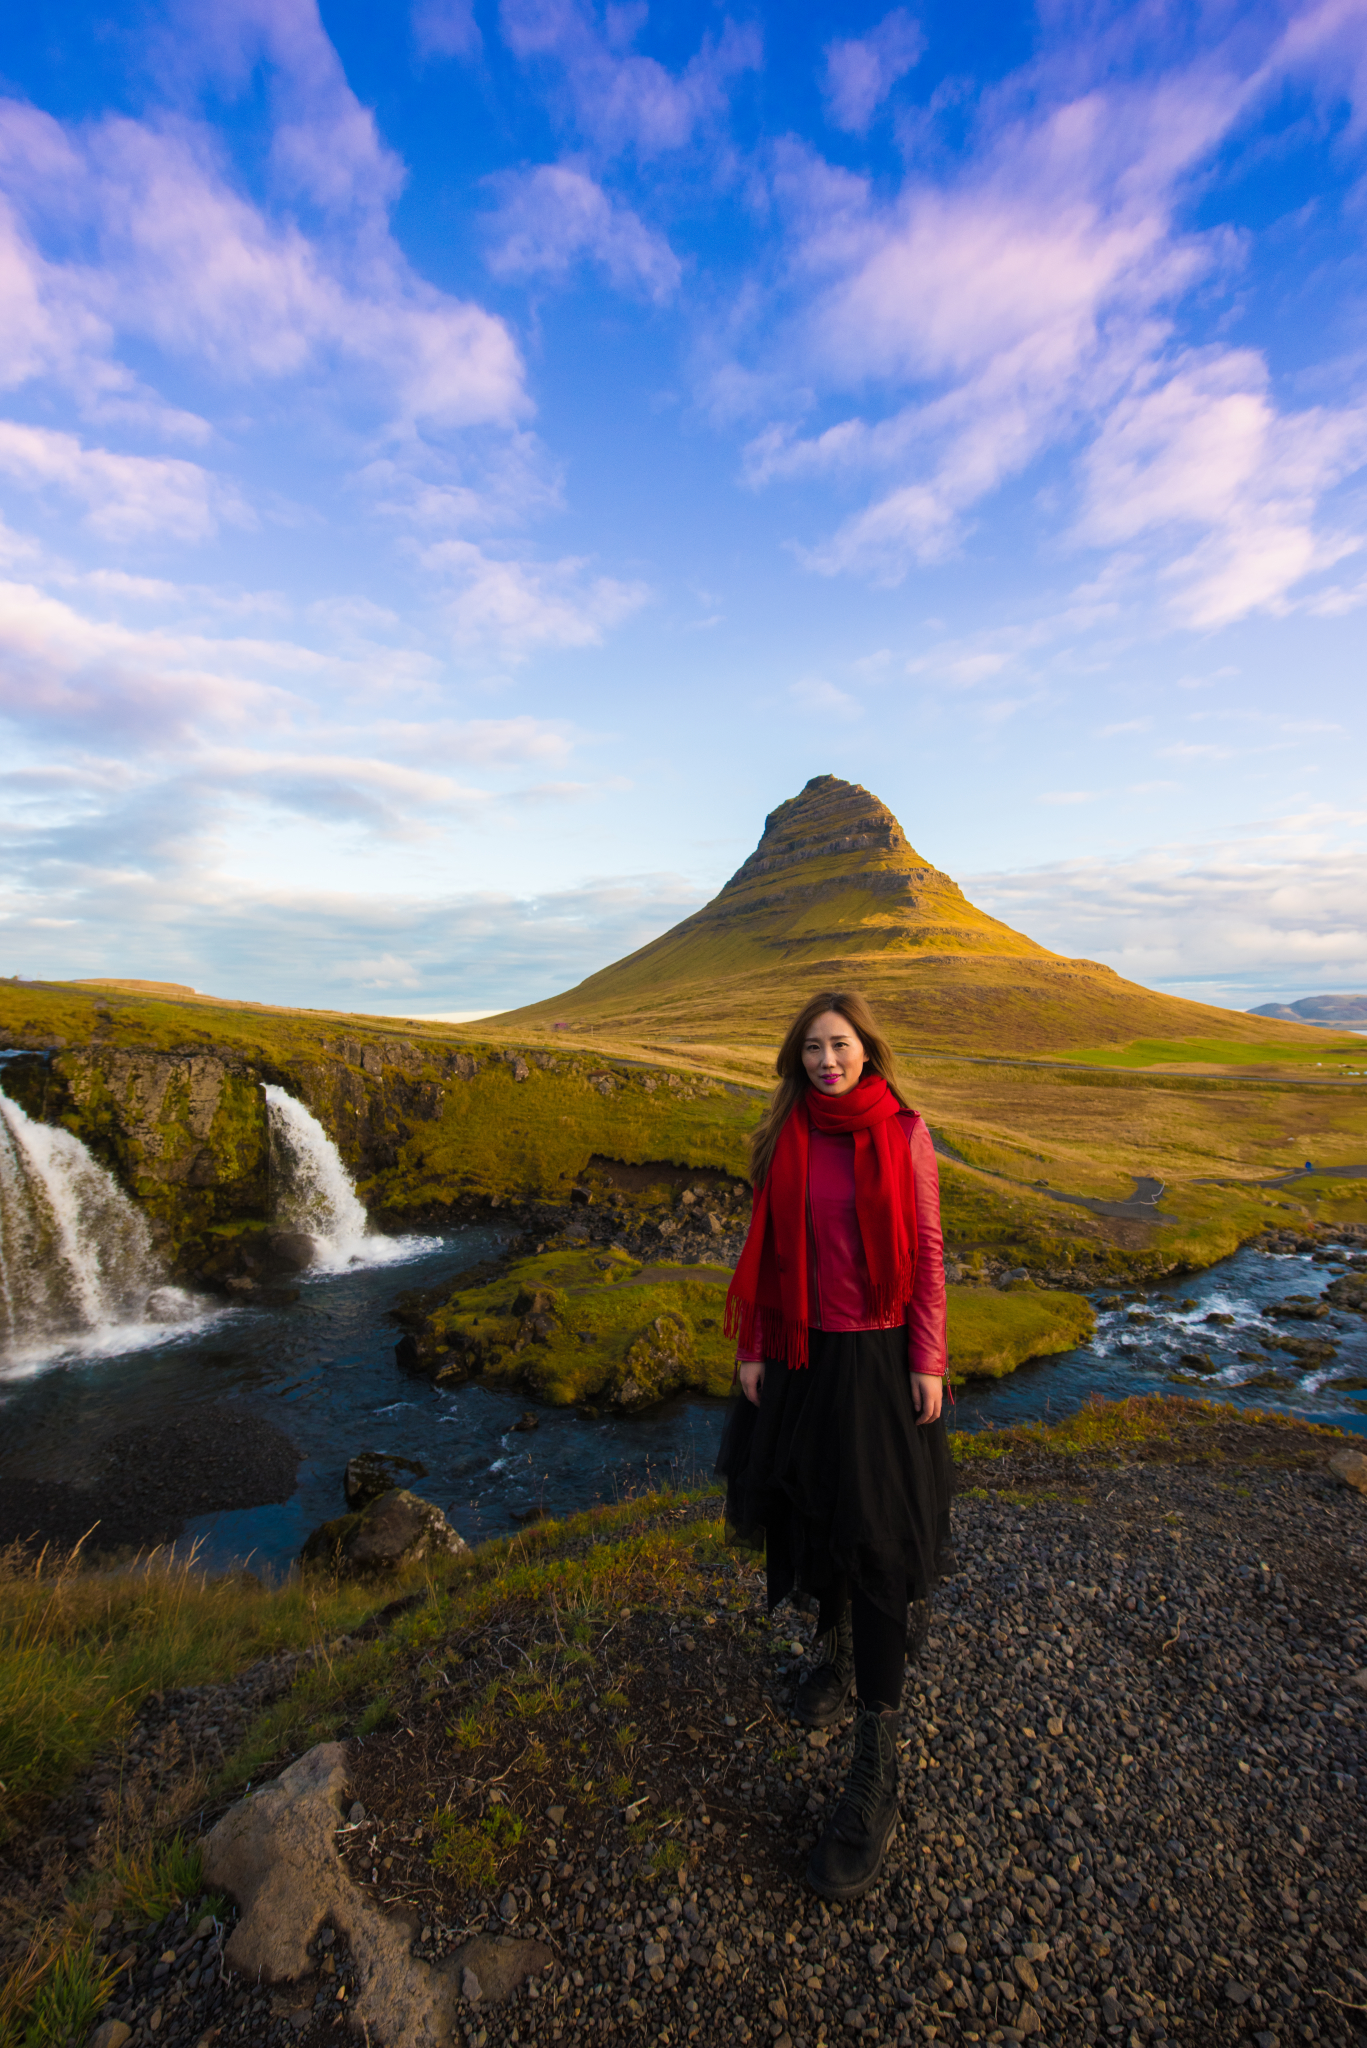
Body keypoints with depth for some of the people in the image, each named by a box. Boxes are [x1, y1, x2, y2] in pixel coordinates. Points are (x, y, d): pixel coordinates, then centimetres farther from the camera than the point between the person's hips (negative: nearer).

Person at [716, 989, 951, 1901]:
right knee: (811, 1511, 18)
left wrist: (928, 1363, -6)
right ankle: (837, 1658, 45)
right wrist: (752, 1347, 3)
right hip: (798, 1352, 4)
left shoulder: (904, 1134, -9)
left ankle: (878, 1779, 16)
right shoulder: (786, 1137, -1)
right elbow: (768, 1249, 4)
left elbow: (927, 1252, -5)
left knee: (875, 1541, 1)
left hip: (877, 1355, -3)